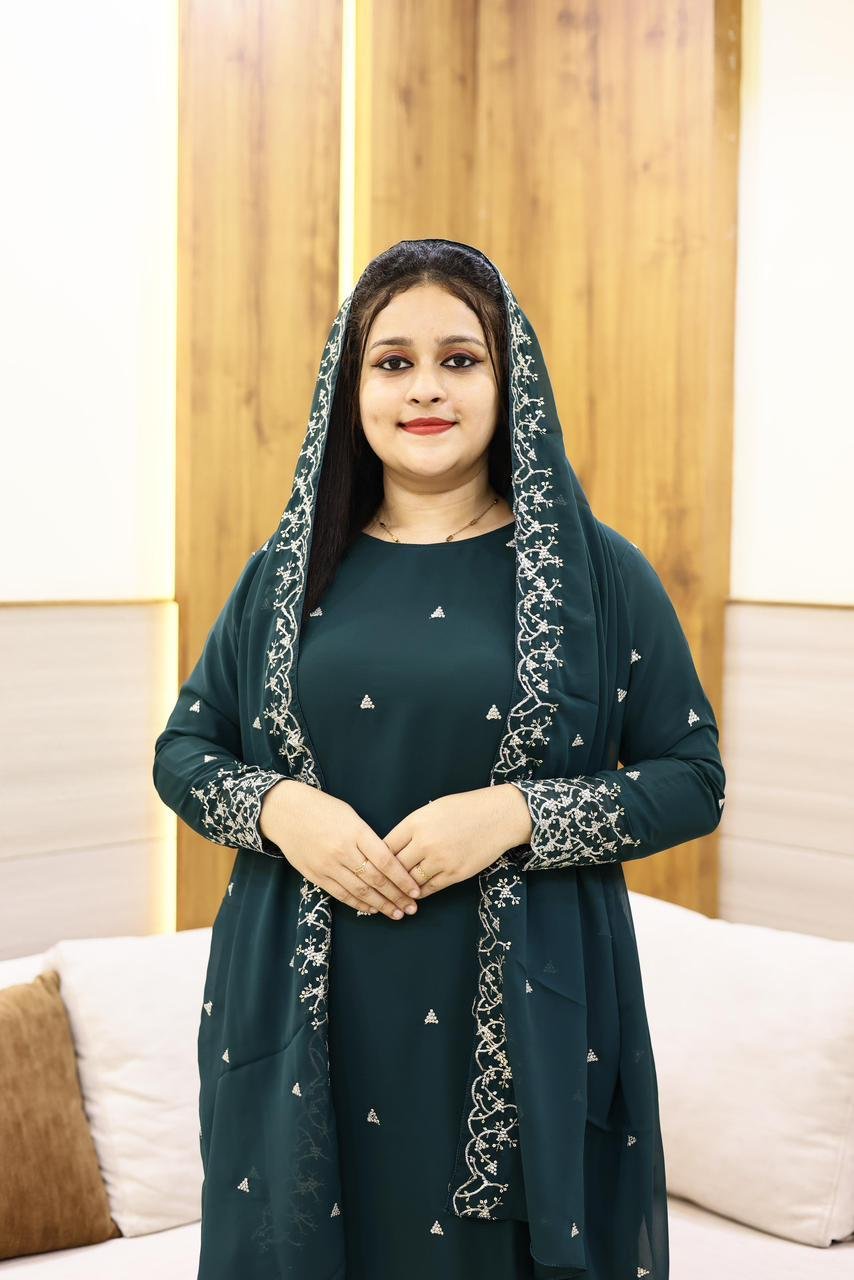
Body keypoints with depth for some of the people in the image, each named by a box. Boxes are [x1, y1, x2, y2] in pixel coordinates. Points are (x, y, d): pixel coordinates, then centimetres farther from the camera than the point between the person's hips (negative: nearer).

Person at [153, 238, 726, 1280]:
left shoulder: (594, 571, -2)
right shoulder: (289, 570, 6)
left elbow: (695, 779, -2)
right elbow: (183, 747, 11)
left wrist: (519, 813, -17)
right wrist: (276, 806, -11)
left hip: (523, 1016, -2)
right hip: (307, 1008, 2)